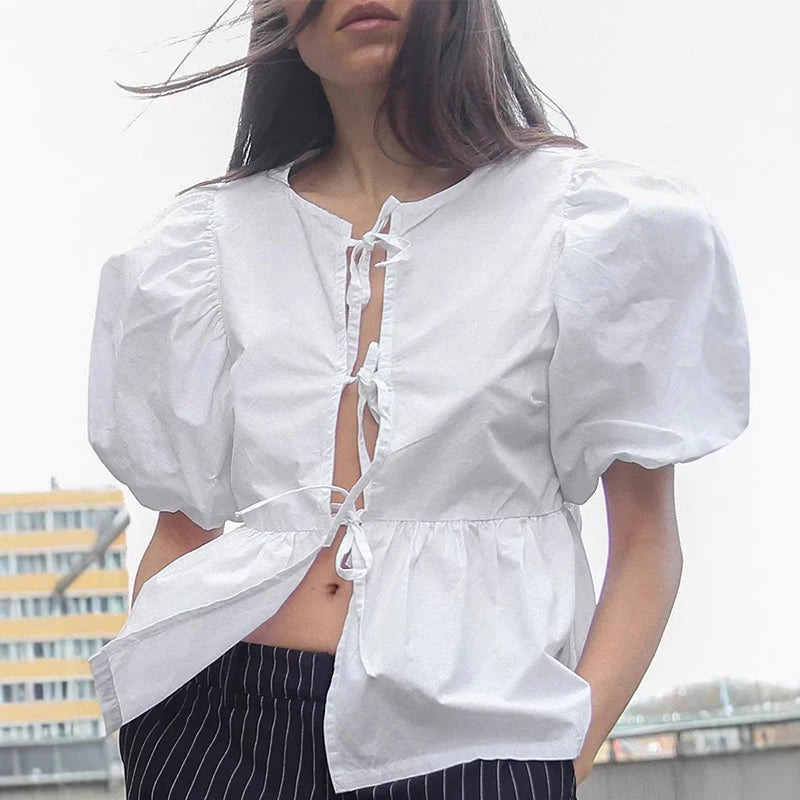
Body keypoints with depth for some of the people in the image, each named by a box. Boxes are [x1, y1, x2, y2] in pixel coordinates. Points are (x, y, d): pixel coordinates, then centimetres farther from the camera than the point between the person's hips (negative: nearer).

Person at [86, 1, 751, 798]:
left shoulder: (596, 221, 6)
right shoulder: (212, 238, 14)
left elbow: (645, 539, 2)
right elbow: (181, 522, 13)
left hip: (470, 732, -2)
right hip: (213, 723, 2)